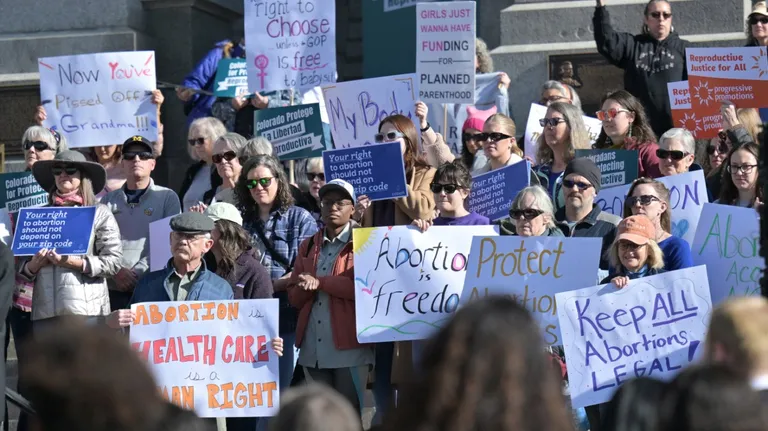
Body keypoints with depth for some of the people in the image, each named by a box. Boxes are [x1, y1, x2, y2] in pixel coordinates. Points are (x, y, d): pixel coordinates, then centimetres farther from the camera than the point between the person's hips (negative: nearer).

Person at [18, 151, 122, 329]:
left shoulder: (100, 213, 7)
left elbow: (112, 263, -1)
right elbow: (22, 270, 18)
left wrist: (73, 262, -11)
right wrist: (35, 264, -4)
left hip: (87, 311, -3)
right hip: (45, 312, 3)